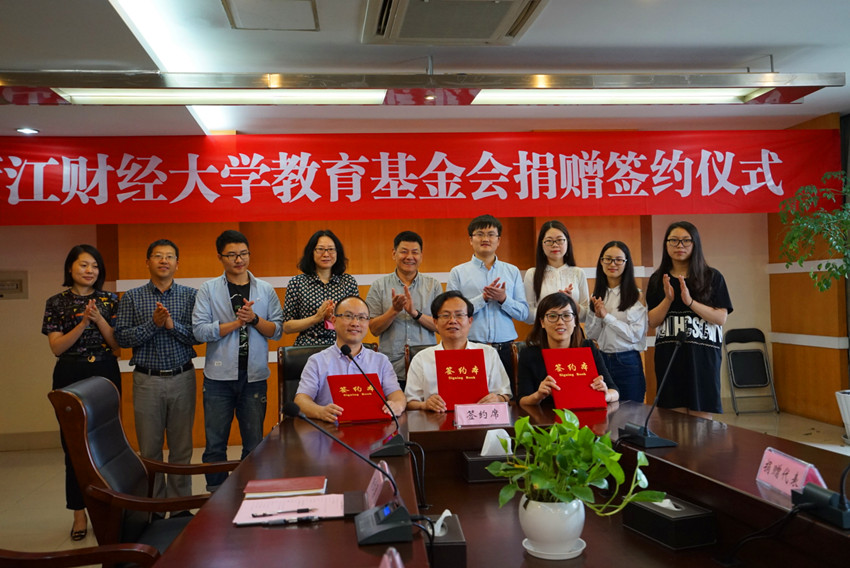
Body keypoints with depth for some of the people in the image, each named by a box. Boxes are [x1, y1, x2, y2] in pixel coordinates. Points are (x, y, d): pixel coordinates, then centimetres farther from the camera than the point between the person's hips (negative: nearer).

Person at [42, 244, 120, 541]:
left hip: (105, 375, 1)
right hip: (70, 377, 0)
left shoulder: (110, 300, 5)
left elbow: (118, 344, 1)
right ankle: (79, 513, 14)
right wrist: (83, 323, -16)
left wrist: (99, 319, -14)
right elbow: (56, 347, -4)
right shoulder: (56, 302, 4)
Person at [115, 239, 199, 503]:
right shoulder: (132, 297, 5)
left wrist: (172, 324, -17)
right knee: (149, 449, 6)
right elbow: (121, 337, -3)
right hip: (147, 380, 0)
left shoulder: (190, 295, 4)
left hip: (182, 379, 0)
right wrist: (153, 324, -15)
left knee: (181, 448, 6)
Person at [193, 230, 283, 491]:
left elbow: (277, 330, 4)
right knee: (215, 444, 6)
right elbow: (200, 331, -8)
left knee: (254, 444, 9)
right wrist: (237, 322, -12)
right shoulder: (208, 289, 2)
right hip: (219, 375, -1)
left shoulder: (266, 290, 7)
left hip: (254, 376, 2)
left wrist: (254, 318, -12)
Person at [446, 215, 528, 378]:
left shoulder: (512, 271, 13)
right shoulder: (458, 272, 6)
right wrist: (483, 298, -10)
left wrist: (503, 299, -10)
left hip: (505, 348, 2)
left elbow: (523, 313, 8)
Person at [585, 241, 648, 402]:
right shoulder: (597, 295, 8)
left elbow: (636, 334, -13)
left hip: (627, 361, -4)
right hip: (601, 359, 4)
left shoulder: (636, 295, -7)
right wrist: (597, 316, -9)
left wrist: (607, 316, -14)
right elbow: (591, 335, 9)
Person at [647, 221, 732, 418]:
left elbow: (721, 318, -6)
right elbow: (652, 322, 3)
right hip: (668, 355, 2)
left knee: (701, 418, 0)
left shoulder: (712, 277, 2)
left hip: (702, 355, -2)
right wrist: (668, 300, -13)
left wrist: (690, 301, -17)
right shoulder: (657, 280, 8)